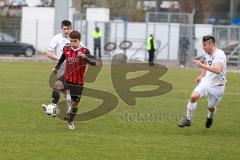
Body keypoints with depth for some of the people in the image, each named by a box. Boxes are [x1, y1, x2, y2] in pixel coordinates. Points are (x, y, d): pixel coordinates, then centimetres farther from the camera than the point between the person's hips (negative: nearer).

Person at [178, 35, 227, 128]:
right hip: (206, 81, 5)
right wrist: (202, 75, 16)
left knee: (211, 108, 9)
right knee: (194, 96, -20)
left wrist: (202, 65, -41)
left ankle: (210, 117, 46)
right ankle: (188, 119, -7)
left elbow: (217, 70, -40)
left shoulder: (220, 55, -24)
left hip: (217, 86, -5)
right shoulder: (207, 53, 0)